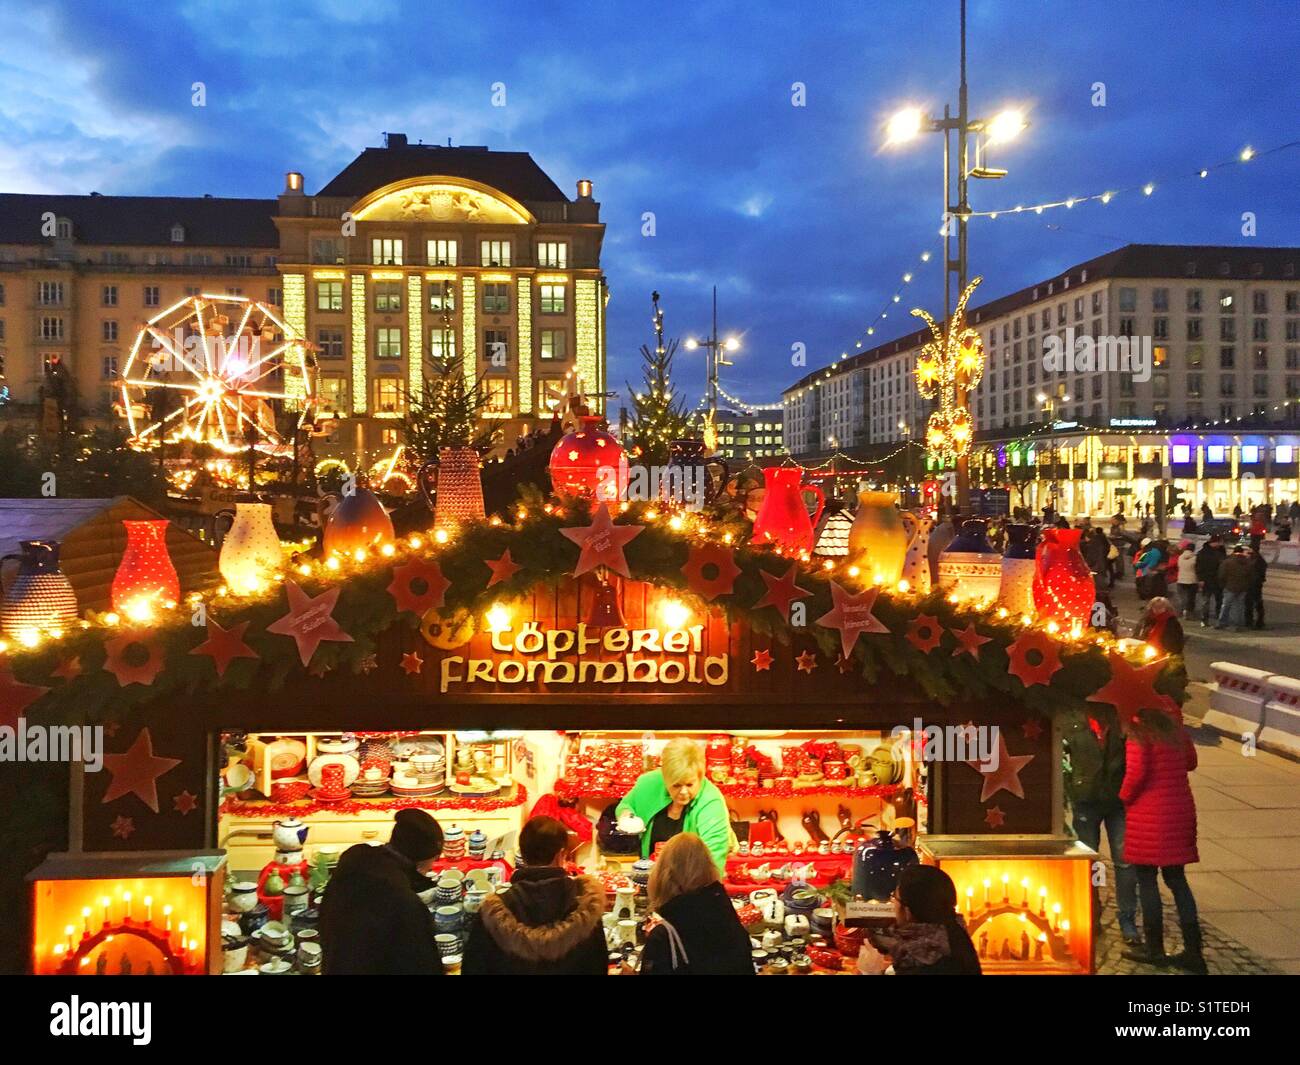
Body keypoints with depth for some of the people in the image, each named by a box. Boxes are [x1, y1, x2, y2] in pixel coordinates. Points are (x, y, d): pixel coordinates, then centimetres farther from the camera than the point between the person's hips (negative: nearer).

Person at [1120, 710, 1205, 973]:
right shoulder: (1174, 724, 7)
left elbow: (1136, 772, -19)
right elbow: (1190, 761, 19)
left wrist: (1124, 796, -3)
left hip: (1150, 812, -7)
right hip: (1180, 808, 7)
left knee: (1146, 878, 6)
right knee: (1176, 878, 13)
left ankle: (1154, 949, 13)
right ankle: (1193, 951, 13)